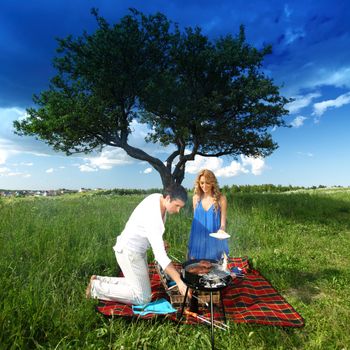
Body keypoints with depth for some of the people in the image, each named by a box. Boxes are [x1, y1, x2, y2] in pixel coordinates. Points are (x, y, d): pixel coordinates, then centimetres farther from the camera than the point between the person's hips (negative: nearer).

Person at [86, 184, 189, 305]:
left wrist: (159, 241, 8)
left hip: (136, 249, 9)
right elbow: (160, 255, -34)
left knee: (140, 286, 15)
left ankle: (100, 280, 19)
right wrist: (179, 282, -30)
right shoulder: (153, 218, -33)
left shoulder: (159, 197, -6)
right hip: (129, 252, -9)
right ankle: (97, 287, 4)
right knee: (143, 298, -4)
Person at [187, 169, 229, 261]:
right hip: (198, 241, 2)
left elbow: (223, 222, -4)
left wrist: (221, 229, -26)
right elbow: (195, 220, 9)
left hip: (214, 242, -2)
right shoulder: (196, 198, 1)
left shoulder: (221, 199, -7)